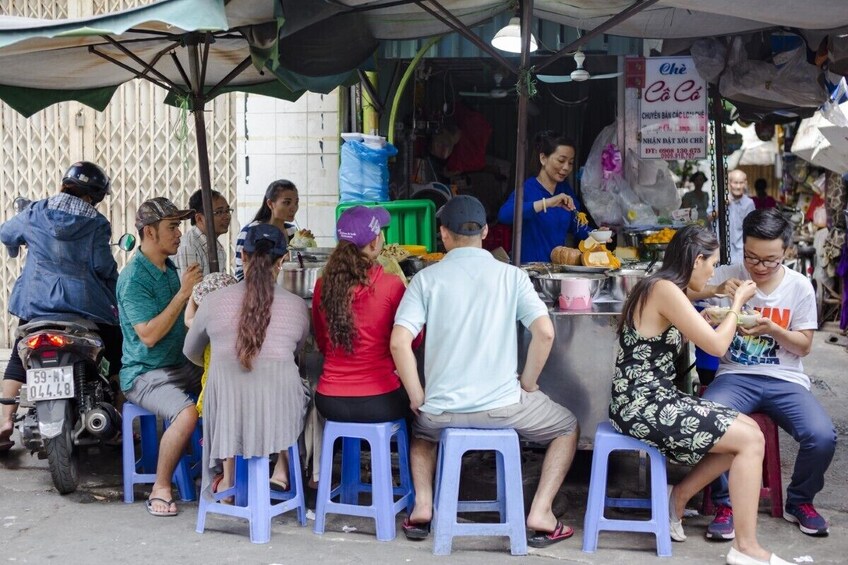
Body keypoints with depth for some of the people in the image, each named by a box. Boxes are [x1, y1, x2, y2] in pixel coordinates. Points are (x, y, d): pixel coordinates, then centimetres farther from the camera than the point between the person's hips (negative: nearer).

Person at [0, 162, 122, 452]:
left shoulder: (34, 213, 5)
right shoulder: (97, 223, -3)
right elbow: (103, 266, -7)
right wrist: (117, 298, 9)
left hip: (36, 301, 2)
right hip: (85, 303, -2)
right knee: (117, 354, 14)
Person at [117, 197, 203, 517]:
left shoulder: (169, 269, 11)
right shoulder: (134, 278, -14)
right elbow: (149, 335, -23)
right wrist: (183, 293, -21)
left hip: (181, 365, 8)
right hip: (145, 373, -8)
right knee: (187, 413, -33)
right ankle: (160, 489, -15)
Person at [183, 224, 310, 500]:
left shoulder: (214, 301, 2)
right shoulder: (297, 306, 2)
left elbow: (191, 353, 19)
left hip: (227, 411, 1)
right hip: (279, 412, 0)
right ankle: (282, 470, 26)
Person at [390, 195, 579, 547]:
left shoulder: (427, 278, -1)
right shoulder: (511, 275, 0)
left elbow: (399, 342, -12)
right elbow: (545, 333, -11)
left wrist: (418, 399, 0)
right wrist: (527, 385, 3)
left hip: (443, 410, 1)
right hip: (502, 406, -1)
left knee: (421, 425, 38)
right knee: (568, 428, 26)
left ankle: (423, 506, 19)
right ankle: (540, 514, 12)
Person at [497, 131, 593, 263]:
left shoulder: (565, 189, 13)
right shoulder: (527, 188, -6)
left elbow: (577, 226, 23)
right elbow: (504, 215, -26)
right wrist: (547, 203, -31)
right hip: (530, 266, -5)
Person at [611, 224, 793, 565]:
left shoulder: (660, 288, 15)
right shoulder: (665, 289, -16)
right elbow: (716, 346, -13)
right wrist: (738, 303, 0)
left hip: (652, 401, 10)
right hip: (642, 406, -10)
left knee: (747, 429, 10)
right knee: (751, 440, -7)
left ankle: (678, 497, 15)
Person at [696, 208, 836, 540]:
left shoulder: (800, 286, 3)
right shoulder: (729, 276, 1)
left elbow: (804, 346, 6)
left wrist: (772, 329, -14)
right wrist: (716, 290, -21)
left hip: (785, 379, 1)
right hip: (736, 376, -1)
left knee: (822, 437, -25)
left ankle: (799, 502, 7)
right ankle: (726, 504, -9)